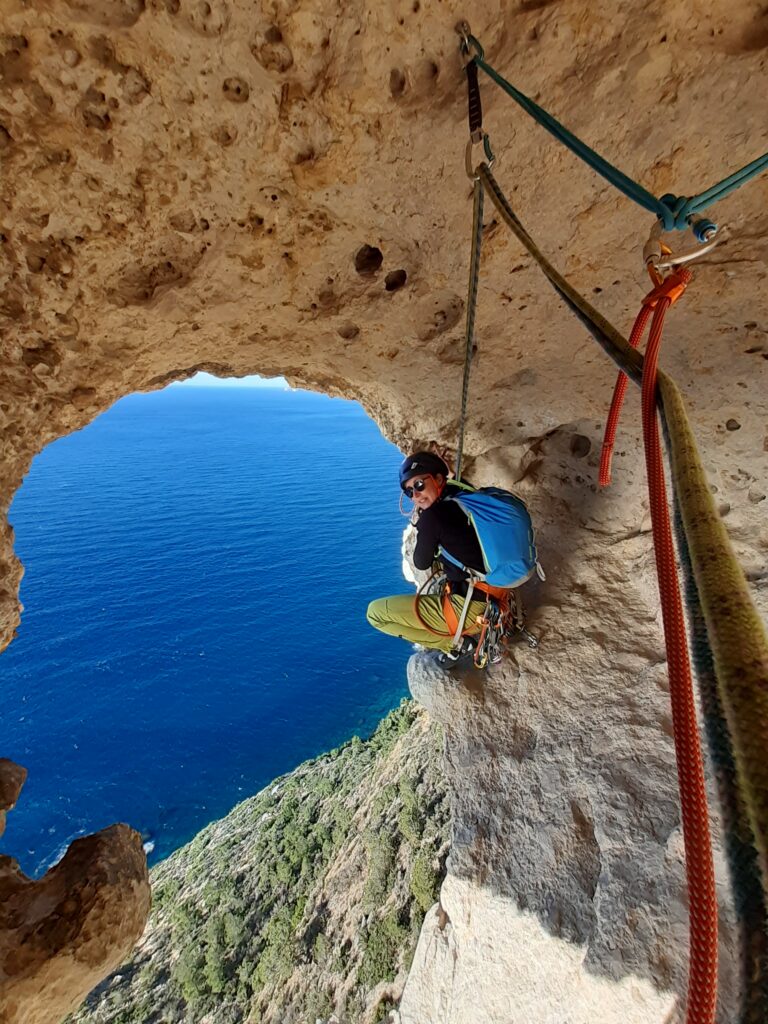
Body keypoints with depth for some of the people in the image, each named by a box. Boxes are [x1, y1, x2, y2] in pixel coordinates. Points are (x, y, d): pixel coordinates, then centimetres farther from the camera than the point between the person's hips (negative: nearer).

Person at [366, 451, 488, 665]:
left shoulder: (432, 516, -16)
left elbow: (421, 564, -1)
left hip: (470, 609, -8)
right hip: (496, 601, 8)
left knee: (375, 612, -2)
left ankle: (454, 644, 5)